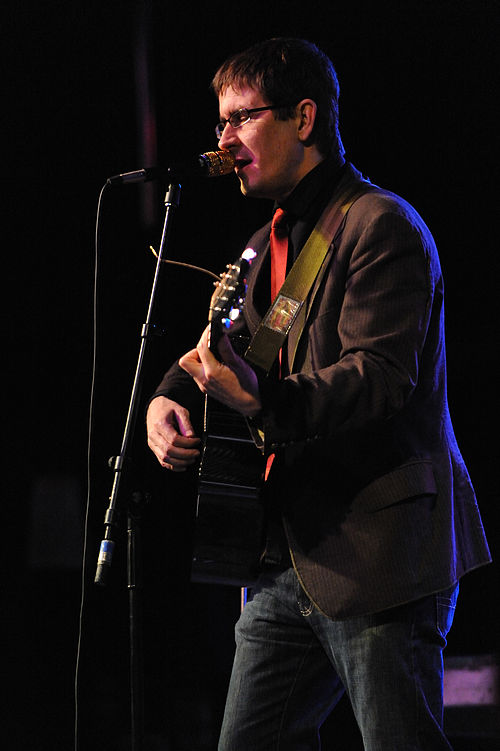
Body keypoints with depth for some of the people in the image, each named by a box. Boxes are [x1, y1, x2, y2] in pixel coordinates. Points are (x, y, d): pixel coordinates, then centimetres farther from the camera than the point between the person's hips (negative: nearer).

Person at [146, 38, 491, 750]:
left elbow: (382, 375, -19)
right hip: (289, 561, 9)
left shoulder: (382, 225, -9)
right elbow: (216, 352, 23)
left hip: (378, 555, -9)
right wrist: (170, 397, -1)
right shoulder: (266, 247, 20)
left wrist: (262, 401, -33)